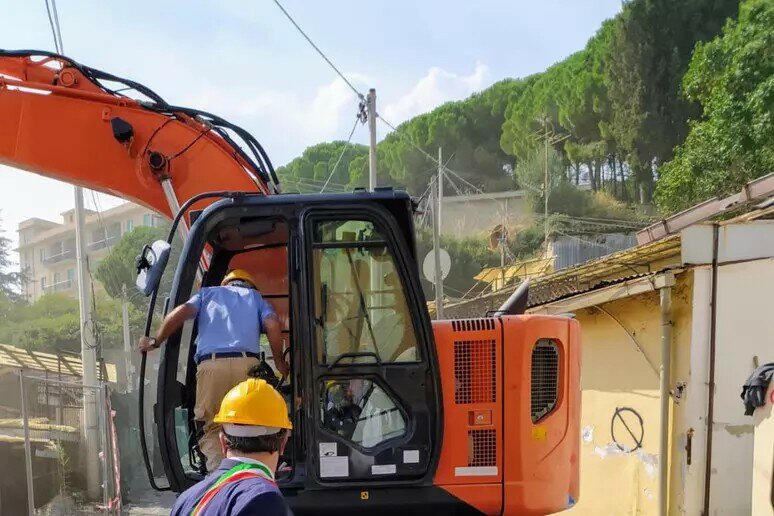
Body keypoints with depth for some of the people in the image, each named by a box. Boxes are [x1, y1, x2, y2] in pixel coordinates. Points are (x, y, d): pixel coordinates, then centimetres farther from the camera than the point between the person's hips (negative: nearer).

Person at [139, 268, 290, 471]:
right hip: (247, 363, 0)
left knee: (213, 427, 6)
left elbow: (181, 312, 9)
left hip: (211, 364, 0)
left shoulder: (208, 292, 29)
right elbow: (273, 324, 8)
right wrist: (280, 362, 15)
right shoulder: (255, 296, 28)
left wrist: (155, 341, 19)